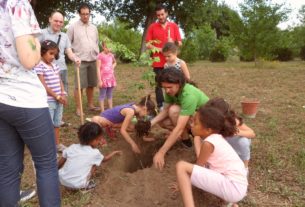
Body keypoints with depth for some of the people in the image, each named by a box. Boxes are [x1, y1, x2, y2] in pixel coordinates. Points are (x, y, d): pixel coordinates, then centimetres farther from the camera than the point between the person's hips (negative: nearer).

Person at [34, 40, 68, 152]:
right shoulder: (39, 66, -13)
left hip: (58, 100, 8)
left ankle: (57, 144, 30)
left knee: (57, 123, 17)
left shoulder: (55, 65, 11)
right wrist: (57, 96, -15)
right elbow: (44, 86, -17)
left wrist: (63, 94, -1)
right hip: (48, 101, -8)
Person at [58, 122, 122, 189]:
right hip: (78, 185, -3)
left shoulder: (72, 147, 0)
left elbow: (60, 163, 9)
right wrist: (114, 152, 32)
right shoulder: (95, 153, -6)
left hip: (62, 180, 3)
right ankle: (86, 185, 8)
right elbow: (104, 159, 16)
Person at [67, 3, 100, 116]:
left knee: (91, 84, 11)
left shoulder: (94, 28, 13)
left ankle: (91, 105, 23)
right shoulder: (73, 27, -1)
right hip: (80, 61, -4)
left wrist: (97, 55, 12)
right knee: (79, 85, -4)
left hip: (93, 60, 5)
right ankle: (78, 108, 3)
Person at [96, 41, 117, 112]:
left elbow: (115, 62, 29)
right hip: (104, 78, -6)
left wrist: (113, 67, 7)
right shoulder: (100, 56, -11)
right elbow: (98, 69, -13)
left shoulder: (111, 55, 7)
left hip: (111, 77, 6)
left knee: (110, 95, 14)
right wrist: (100, 80, -16)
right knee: (102, 95, 1)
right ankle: (102, 111, 8)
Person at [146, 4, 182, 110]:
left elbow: (179, 43, 8)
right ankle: (160, 107, 9)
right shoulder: (152, 27, 5)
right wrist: (160, 50, -13)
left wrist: (173, 43, -14)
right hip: (158, 61, -1)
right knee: (159, 85, 1)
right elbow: (148, 44, 1)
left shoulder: (174, 26, 8)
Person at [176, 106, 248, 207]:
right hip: (238, 186, 9)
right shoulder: (217, 138, 12)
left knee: (181, 166, -16)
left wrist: (184, 182, 13)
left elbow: (198, 167, -2)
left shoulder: (208, 143, -13)